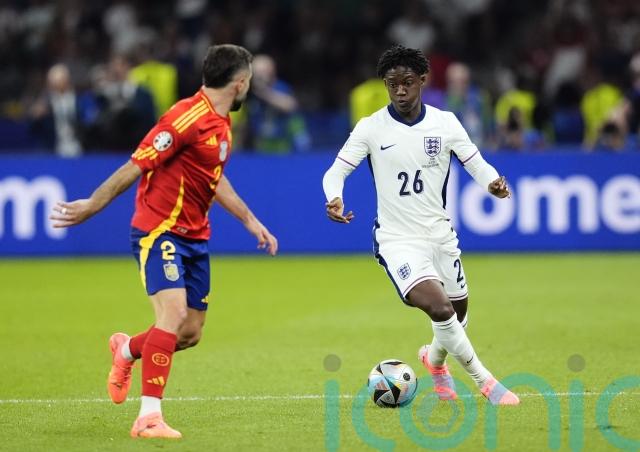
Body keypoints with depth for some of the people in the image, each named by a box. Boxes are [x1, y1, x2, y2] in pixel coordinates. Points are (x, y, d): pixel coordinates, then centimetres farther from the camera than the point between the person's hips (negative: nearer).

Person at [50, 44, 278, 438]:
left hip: (194, 237, 9)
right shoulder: (188, 118, -19)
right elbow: (135, 167, -17)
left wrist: (251, 222, 29)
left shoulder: (221, 124, 11)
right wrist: (92, 206, -14)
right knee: (174, 313, -22)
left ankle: (127, 350, 37)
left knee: (190, 333, 7)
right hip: (159, 231, -9)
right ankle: (149, 416, -19)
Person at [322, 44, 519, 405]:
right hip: (397, 239, -4)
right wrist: (335, 199, -28)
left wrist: (493, 182, -22)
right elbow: (337, 171, -5)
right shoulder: (371, 128, -7)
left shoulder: (445, 123, -1)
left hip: (441, 236, 4)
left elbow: (476, 164, 1)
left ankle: (436, 359, 50)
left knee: (458, 313, 15)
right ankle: (484, 381, -12)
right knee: (439, 309, -25)